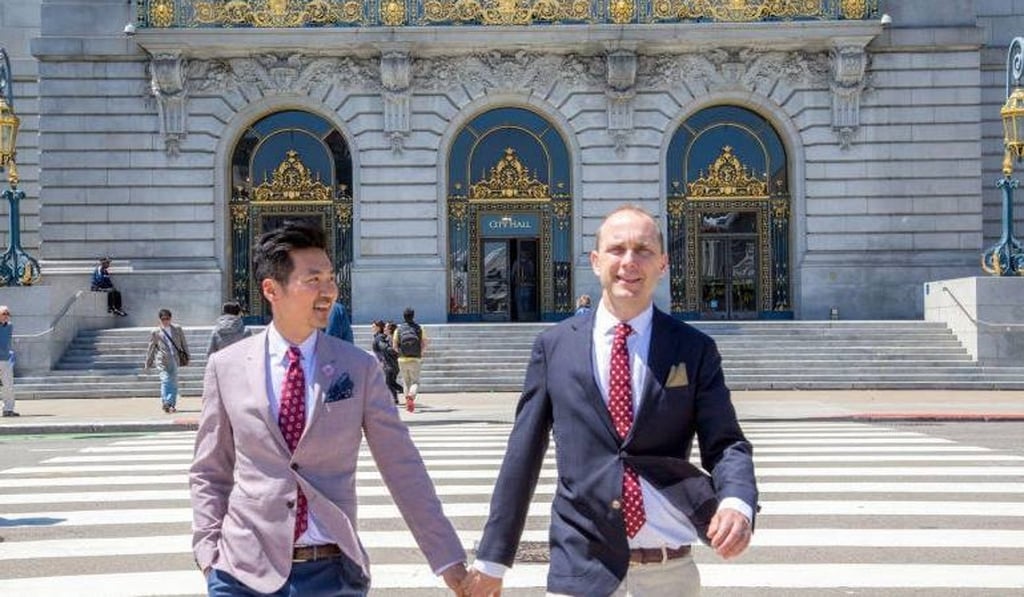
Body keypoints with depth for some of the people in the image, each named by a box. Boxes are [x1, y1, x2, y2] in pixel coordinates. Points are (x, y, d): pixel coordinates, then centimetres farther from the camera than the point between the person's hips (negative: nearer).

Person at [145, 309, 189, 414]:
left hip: (175, 359, 2)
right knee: (165, 380, -16)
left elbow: (184, 344, 14)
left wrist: (186, 357, 10)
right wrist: (148, 364, 11)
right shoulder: (155, 332, 5)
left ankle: (172, 404, 12)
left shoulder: (177, 329, 9)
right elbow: (151, 349, 10)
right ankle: (165, 403, -21)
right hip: (163, 360, -2)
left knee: (174, 383, 5)